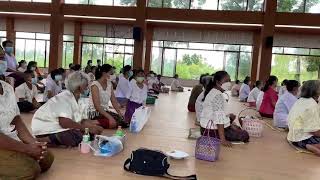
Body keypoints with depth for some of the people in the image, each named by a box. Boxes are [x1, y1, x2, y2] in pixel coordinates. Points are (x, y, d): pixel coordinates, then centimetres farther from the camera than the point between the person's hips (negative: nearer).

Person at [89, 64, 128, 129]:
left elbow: (114, 101, 5)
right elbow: (97, 106, -21)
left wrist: (120, 113, -10)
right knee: (113, 122, -29)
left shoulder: (109, 84, 8)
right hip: (95, 112, -7)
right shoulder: (95, 85, -14)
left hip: (105, 111, 7)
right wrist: (109, 117, -30)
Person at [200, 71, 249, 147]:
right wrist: (223, 139, -28)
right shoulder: (218, 95, -21)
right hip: (213, 130, -10)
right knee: (244, 135, -4)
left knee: (237, 128, 26)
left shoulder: (212, 91, 9)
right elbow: (219, 117, -27)